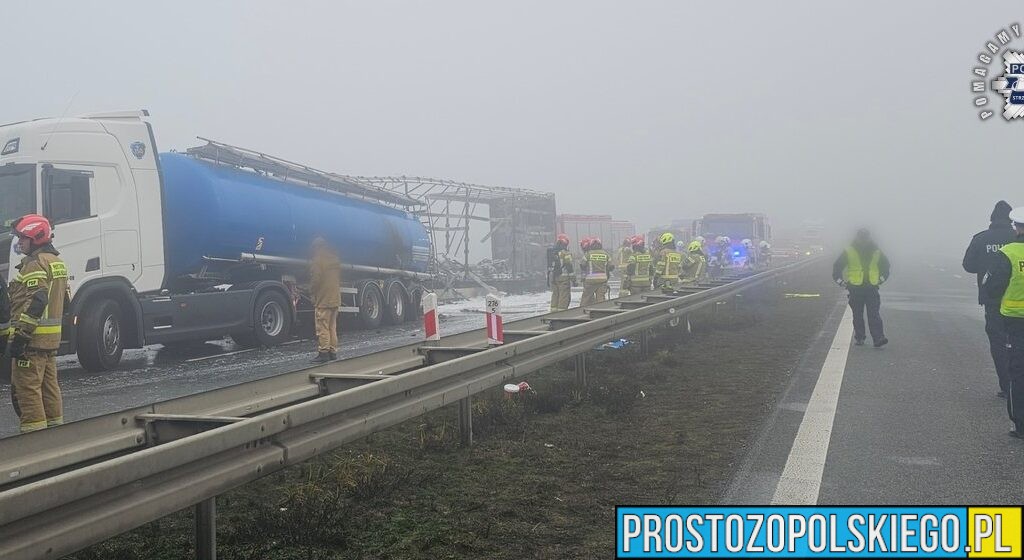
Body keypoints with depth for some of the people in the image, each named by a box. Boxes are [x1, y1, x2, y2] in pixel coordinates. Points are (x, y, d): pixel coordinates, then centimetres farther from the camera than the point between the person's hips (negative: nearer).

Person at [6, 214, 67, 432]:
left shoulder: (35, 264, -14)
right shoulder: (57, 262, 17)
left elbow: (35, 303, -23)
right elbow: (64, 302, 21)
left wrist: (18, 335, -22)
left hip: (32, 339, -10)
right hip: (52, 338, 10)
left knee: (26, 387, -5)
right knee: (49, 385, 15)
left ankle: (33, 432, -5)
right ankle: (55, 427, 21)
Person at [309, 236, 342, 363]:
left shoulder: (317, 261, -13)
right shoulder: (335, 259, 11)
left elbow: (315, 280, -17)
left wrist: (312, 290, -1)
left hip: (323, 300, -8)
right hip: (335, 299, 8)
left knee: (322, 328, -4)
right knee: (332, 327, 15)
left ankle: (323, 352, -4)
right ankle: (333, 351, 18)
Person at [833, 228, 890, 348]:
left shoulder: (877, 252, 7)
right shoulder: (849, 252, -2)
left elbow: (885, 265, 24)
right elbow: (837, 267, 5)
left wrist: (882, 279, 17)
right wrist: (842, 282, 3)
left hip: (872, 288, 1)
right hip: (855, 289, -1)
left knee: (874, 315, -7)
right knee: (857, 316, 6)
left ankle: (878, 339, -12)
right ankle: (859, 338, 15)